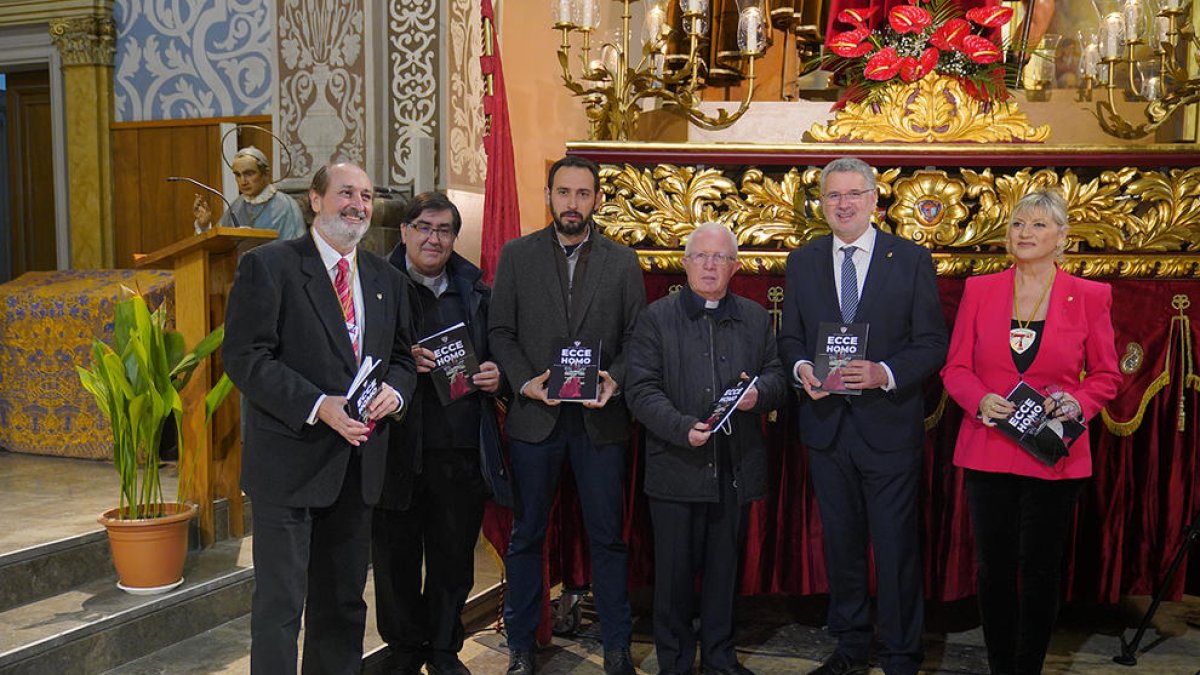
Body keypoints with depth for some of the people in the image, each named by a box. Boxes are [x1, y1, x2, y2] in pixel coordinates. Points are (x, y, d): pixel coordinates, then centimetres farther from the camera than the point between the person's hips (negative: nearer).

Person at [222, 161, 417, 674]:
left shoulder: (387, 279, 13)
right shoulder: (268, 266, -6)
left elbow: (402, 356, 17)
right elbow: (244, 356, -13)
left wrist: (394, 390, -6)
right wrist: (318, 406, -21)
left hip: (357, 462, 6)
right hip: (291, 459, -6)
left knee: (344, 601, 16)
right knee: (281, 602, -1)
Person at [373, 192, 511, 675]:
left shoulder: (476, 291, 12)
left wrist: (496, 377, -2)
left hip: (462, 451, 3)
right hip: (399, 451, -3)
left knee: (454, 559, 12)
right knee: (397, 558, 8)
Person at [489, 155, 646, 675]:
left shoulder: (622, 261, 6)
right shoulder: (517, 255, 5)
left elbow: (638, 336, 5)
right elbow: (500, 331, 2)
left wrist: (615, 380, -12)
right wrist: (525, 381, -12)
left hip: (601, 418, 0)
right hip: (535, 415, 0)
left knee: (607, 535, 6)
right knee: (526, 535, 9)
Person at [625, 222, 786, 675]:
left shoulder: (755, 318, 12)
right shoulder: (656, 318, 1)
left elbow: (777, 377, 13)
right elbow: (641, 390, -6)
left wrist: (759, 392, -11)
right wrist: (682, 428, -20)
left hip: (737, 467, 3)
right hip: (677, 468, -3)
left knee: (725, 569, 13)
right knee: (674, 570, 5)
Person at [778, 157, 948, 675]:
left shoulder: (912, 260, -1)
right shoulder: (802, 263, 8)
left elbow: (933, 343, -5)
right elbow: (789, 338, 11)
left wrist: (885, 374, -21)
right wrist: (801, 368, -11)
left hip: (890, 427, -3)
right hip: (826, 425, 3)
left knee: (896, 547, 3)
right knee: (841, 542, 14)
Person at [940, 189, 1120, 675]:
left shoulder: (1091, 297, 0)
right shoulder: (979, 290, 4)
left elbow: (1106, 376, 6)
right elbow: (955, 368, 6)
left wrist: (1077, 403, -14)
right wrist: (980, 400, -13)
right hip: (988, 451, 1)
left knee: (1041, 570, 6)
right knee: (993, 567, 7)